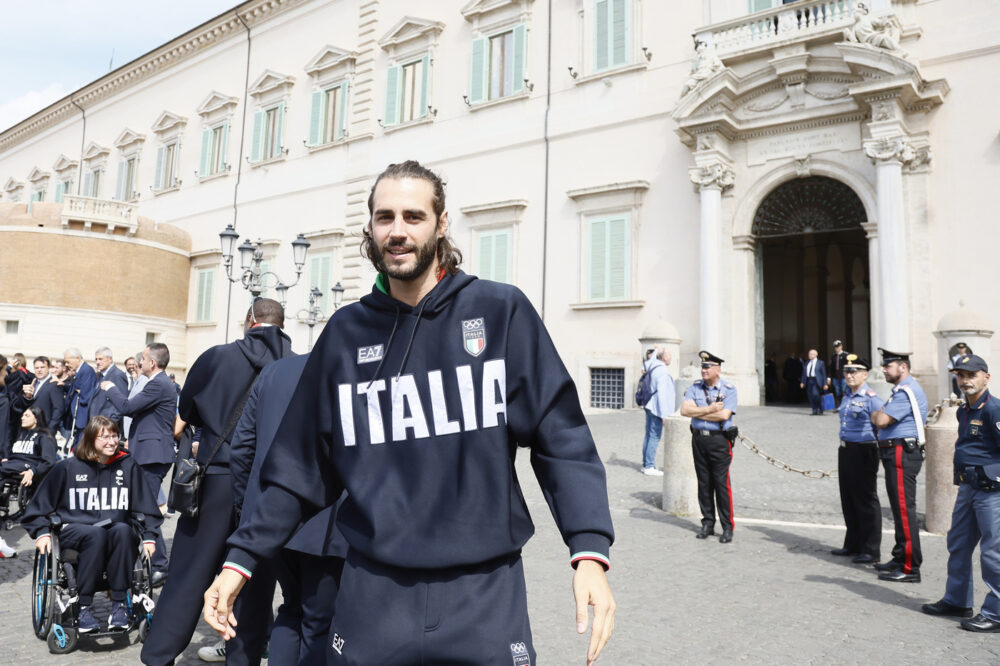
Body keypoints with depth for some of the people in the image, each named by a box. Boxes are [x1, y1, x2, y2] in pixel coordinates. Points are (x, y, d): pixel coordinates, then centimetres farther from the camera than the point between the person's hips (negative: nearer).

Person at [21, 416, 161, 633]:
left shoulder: (128, 466, 5)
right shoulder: (68, 467, 3)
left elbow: (146, 504, 9)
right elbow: (42, 502, 10)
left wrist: (149, 536, 0)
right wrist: (41, 532, -3)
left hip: (116, 532, 1)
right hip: (74, 531, -1)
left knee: (123, 530, -34)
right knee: (96, 534, -36)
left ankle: (119, 605, -28)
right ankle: (84, 608, -26)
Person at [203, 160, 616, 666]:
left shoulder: (501, 312, -4)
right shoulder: (345, 334, 3)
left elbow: (560, 437, -7)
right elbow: (301, 467, 8)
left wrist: (589, 550, -16)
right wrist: (240, 558, 4)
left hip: (486, 592, -2)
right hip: (372, 592, 2)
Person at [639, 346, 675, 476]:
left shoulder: (652, 369, 11)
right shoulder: (663, 371, -16)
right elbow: (662, 393, -19)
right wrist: (664, 414, -18)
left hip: (649, 407, 9)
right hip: (657, 408, -9)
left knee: (649, 435, 13)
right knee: (655, 437, -5)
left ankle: (646, 465, 19)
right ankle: (649, 467, -2)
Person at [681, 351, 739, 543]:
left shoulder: (729, 390, -3)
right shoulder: (695, 387, 7)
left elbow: (724, 415, -16)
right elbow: (684, 410, -6)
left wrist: (698, 412, -8)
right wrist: (710, 409, -12)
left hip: (719, 440, -4)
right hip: (699, 439, 4)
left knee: (722, 483, -4)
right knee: (704, 483, 9)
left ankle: (727, 527, 5)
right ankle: (707, 523, 20)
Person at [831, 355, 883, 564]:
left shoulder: (871, 398, -13)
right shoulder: (846, 396, 12)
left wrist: (879, 452, -17)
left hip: (863, 452, -8)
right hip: (845, 450, 8)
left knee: (866, 502, 0)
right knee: (848, 499, 16)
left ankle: (871, 551, 10)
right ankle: (853, 544, 29)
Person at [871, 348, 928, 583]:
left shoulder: (907, 391, -16)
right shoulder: (901, 389, 19)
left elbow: (881, 421, -21)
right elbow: (881, 422, 19)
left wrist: (876, 414, -2)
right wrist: (880, 415, 0)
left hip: (902, 455, -11)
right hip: (895, 454, 11)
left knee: (904, 510, -7)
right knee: (899, 509, 17)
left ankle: (910, 568, -2)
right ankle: (900, 559, 28)